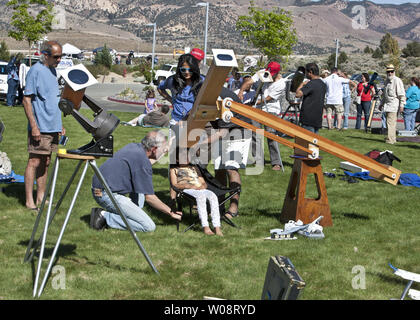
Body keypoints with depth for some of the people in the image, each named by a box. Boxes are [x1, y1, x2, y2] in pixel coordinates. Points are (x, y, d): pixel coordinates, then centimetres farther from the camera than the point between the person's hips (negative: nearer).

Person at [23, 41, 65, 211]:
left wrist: (60, 124, 21)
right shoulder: (35, 71, -11)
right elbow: (27, 100, -14)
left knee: (45, 162, 12)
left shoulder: (52, 70, 14)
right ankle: (30, 200, -2)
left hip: (53, 127, 8)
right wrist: (34, 126, -19)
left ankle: (41, 197, 19)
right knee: (34, 161, -6)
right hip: (40, 128, -8)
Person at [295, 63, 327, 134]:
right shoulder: (323, 84, 12)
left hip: (308, 119, -8)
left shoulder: (311, 84, -16)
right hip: (318, 119, 8)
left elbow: (298, 94, -22)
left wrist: (302, 84, -5)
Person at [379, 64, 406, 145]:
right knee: (391, 122, 10)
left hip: (394, 105, -8)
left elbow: (402, 94, -11)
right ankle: (393, 138, 16)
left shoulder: (397, 80, -8)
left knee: (391, 123, -14)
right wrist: (381, 104, 30)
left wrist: (402, 105, -17)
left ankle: (390, 140, -16)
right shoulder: (387, 81, 19)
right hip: (387, 104, 9)